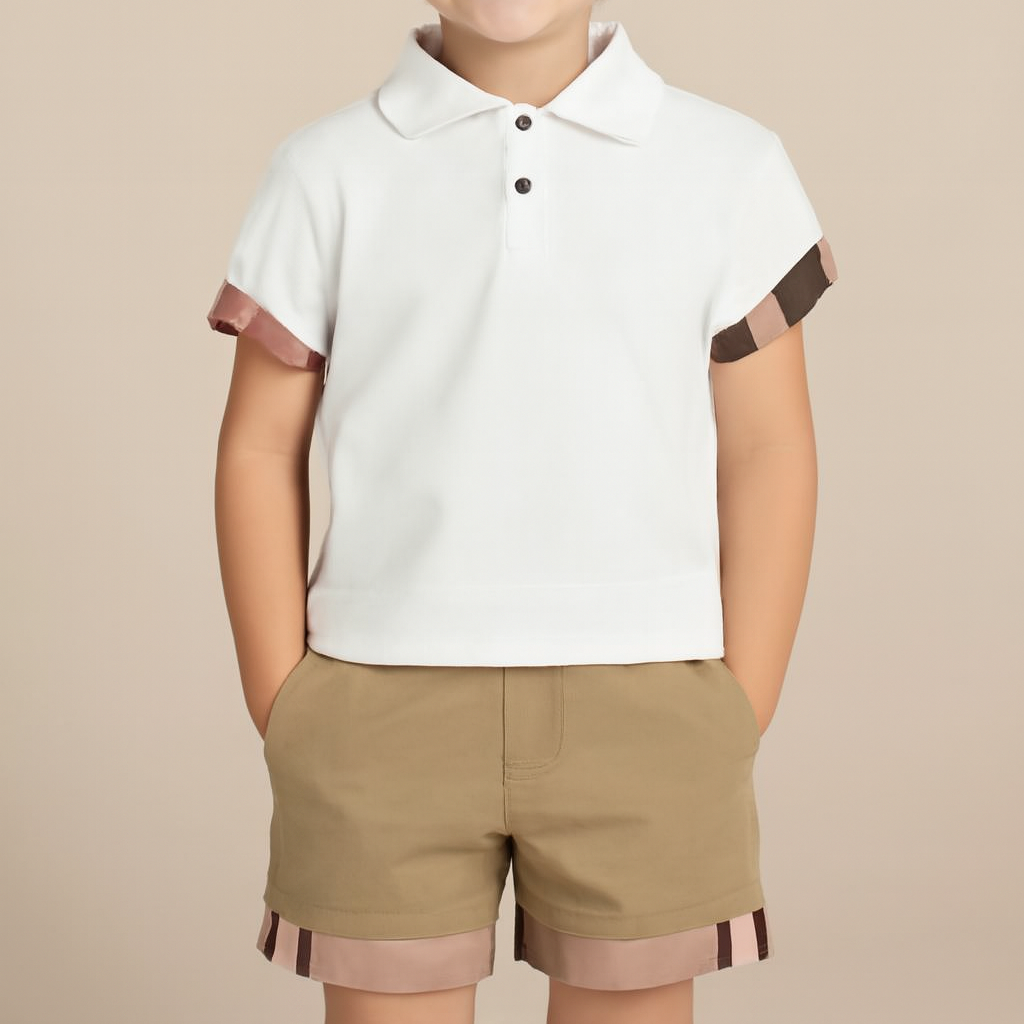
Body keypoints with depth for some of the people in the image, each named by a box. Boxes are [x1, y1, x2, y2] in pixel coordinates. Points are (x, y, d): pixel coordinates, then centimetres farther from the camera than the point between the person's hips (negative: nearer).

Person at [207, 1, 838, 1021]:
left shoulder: (729, 163, 3)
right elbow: (261, 447, 4)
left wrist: (741, 722, 1)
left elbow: (765, 450, 4)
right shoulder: (327, 170, 3)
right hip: (385, 709, 0)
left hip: (644, 707, 1)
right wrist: (283, 718, 0)